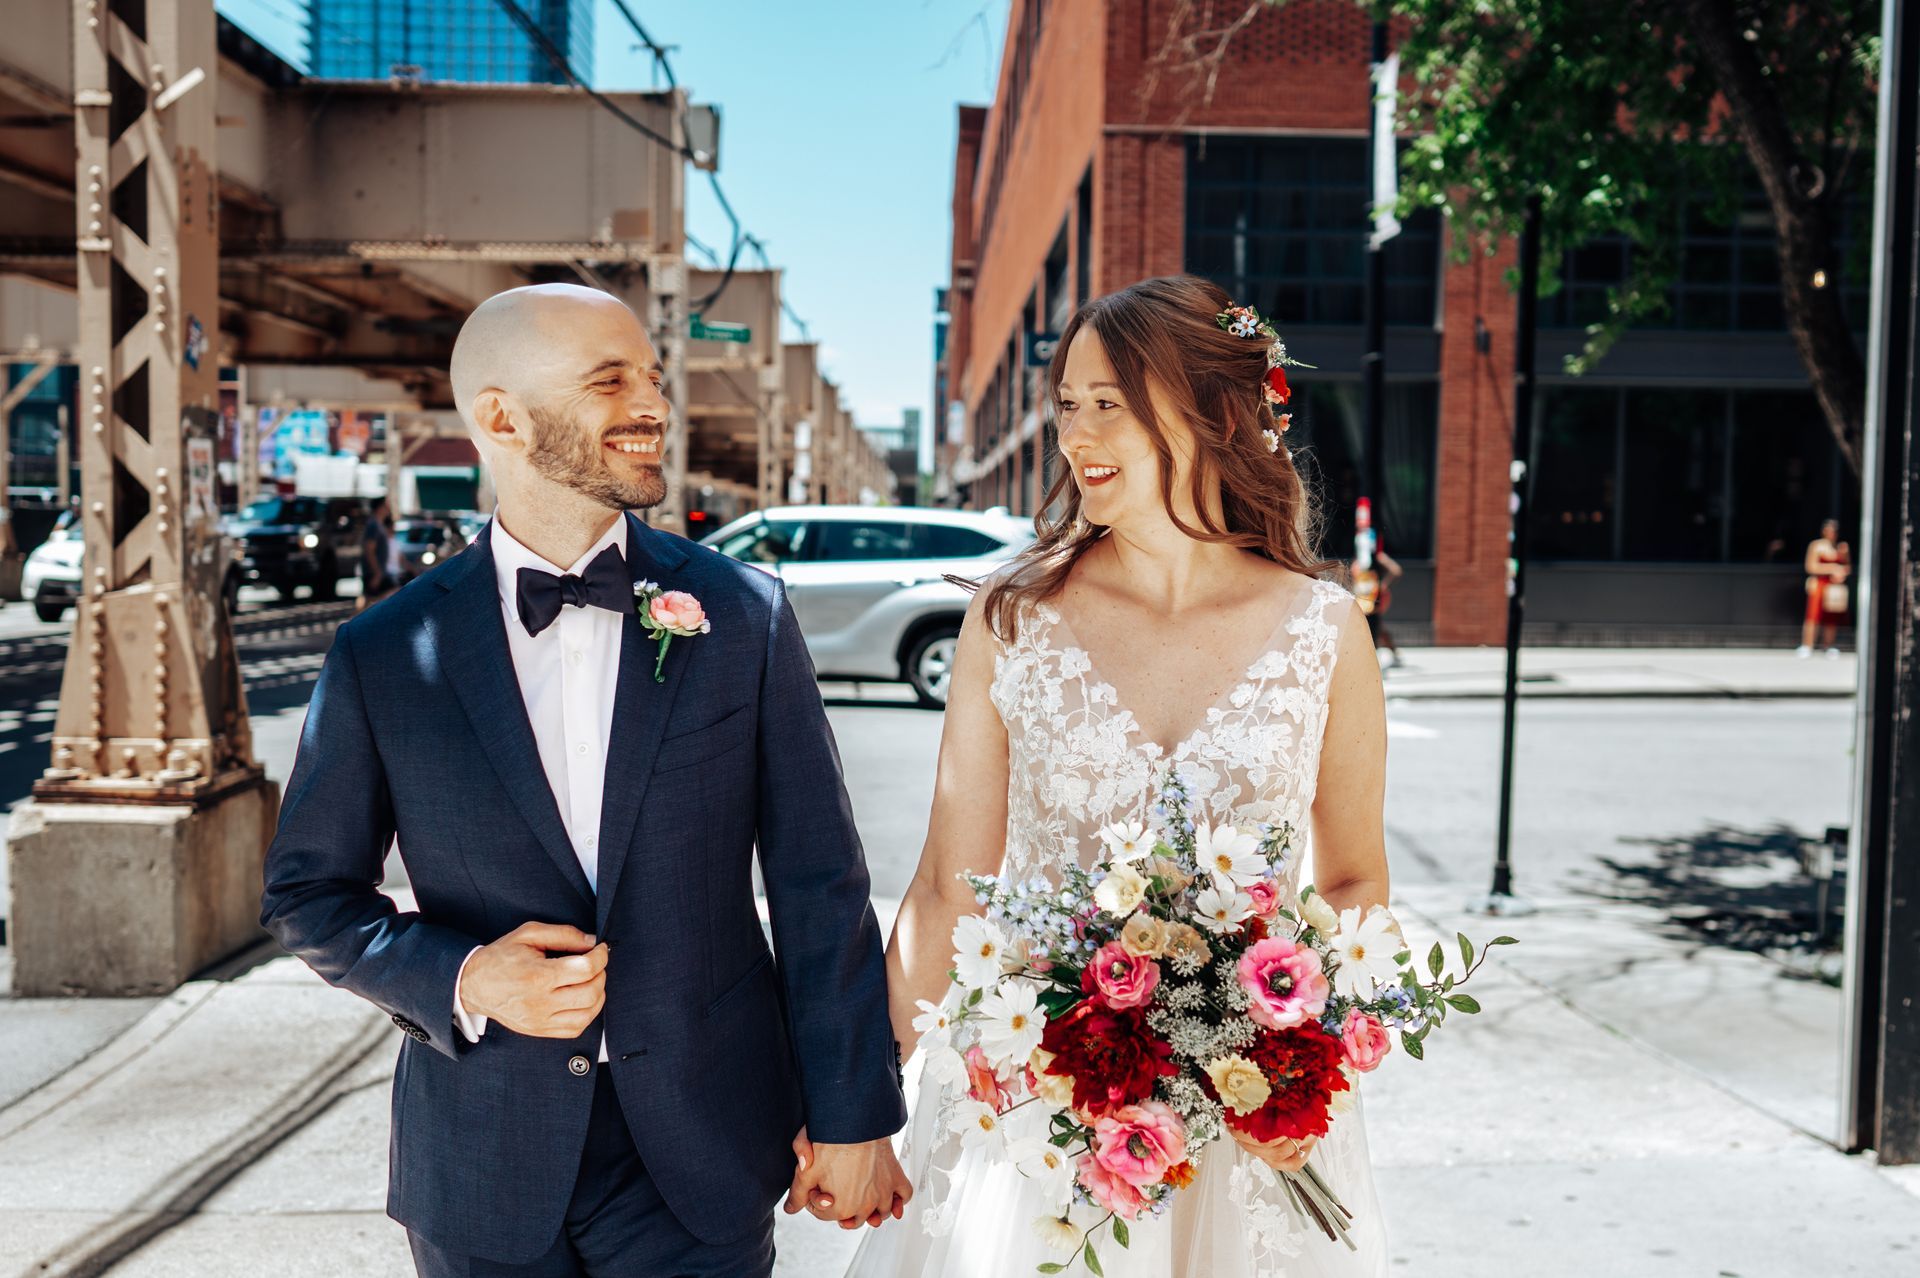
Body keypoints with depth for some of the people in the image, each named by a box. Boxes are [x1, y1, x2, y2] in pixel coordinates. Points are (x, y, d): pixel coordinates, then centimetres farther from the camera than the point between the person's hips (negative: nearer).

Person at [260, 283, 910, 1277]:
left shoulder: (745, 615, -6)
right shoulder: (381, 657, -5)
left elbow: (818, 886, -4)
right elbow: (307, 894, 4)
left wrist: (852, 1116, -1)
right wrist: (460, 981, -14)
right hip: (483, 1170, 1)